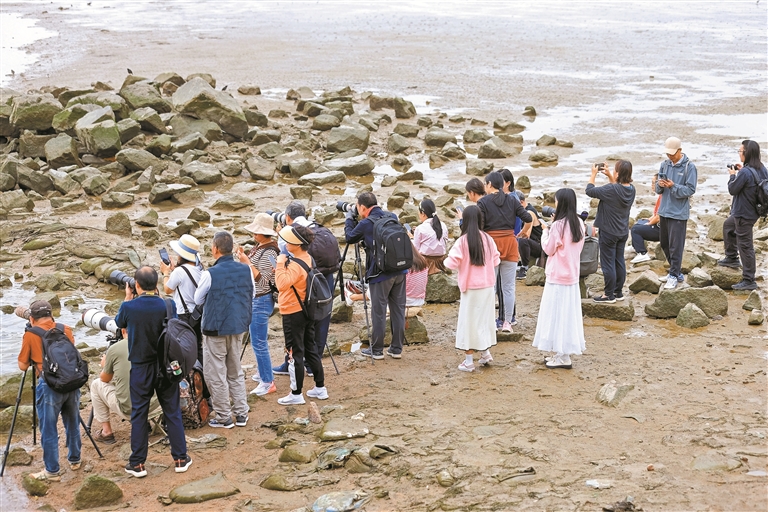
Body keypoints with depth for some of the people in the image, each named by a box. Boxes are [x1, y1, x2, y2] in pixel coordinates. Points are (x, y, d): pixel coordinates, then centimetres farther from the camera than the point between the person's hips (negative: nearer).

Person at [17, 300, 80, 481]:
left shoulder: (30, 335, 0)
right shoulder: (66, 330, 11)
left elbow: (23, 366, 6)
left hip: (49, 385, -5)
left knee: (48, 430, 4)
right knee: (72, 424, 20)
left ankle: (52, 471, 7)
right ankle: (74, 460, 34)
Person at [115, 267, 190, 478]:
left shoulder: (129, 307, -15)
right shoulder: (168, 306, -13)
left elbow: (119, 323, 7)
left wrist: (128, 298, 16)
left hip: (140, 368, -1)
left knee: (139, 415, 9)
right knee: (172, 412, 12)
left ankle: (137, 464, 14)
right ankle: (180, 459, 18)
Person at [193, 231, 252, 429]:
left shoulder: (210, 274, -18)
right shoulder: (245, 270, -4)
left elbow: (198, 300, -4)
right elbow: (252, 296, 9)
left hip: (216, 329, -6)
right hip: (239, 327, 6)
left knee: (216, 375, 6)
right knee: (236, 372, 19)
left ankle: (223, 417, 11)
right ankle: (241, 414, 20)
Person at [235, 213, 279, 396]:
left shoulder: (268, 252, -22)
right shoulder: (259, 246, 7)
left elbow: (261, 279, -25)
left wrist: (246, 262, -25)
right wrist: (243, 257, -1)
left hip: (261, 302, -10)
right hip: (254, 299, 10)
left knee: (258, 342, -5)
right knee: (258, 340, 21)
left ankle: (268, 382, 2)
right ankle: (263, 373, 35)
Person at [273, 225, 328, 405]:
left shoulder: (295, 265, -23)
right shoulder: (309, 260, 6)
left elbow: (282, 284, -36)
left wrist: (280, 264, -26)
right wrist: (283, 268, 3)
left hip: (293, 314, -9)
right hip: (308, 311, 9)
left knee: (295, 353, -1)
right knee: (310, 349, 17)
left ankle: (296, 394, 6)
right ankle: (320, 388, 23)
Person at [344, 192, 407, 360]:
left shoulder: (366, 223, -11)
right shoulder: (392, 217, 8)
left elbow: (350, 237, 3)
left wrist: (349, 220, 21)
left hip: (380, 274, -6)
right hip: (400, 271, 6)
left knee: (378, 312, 3)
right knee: (398, 309, 10)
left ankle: (377, 350, 10)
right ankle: (397, 349, 15)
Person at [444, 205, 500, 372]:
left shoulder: (462, 241, -15)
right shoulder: (488, 239, -3)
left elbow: (451, 263, -17)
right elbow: (496, 261, 6)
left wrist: (446, 260, 5)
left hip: (471, 288, -4)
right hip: (488, 287, 4)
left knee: (468, 321, 4)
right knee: (485, 318, 19)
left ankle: (468, 361, 7)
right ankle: (486, 353, 31)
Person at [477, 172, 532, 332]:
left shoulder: (483, 202, -4)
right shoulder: (512, 200, 5)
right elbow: (528, 219, 0)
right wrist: (522, 234, 16)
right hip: (510, 244, 2)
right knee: (509, 287, 6)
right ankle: (507, 322, 8)